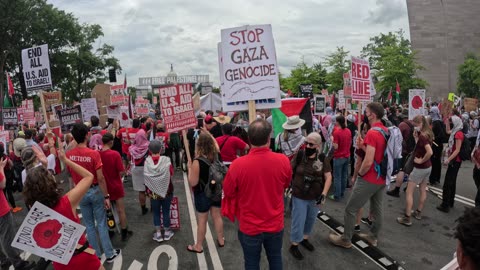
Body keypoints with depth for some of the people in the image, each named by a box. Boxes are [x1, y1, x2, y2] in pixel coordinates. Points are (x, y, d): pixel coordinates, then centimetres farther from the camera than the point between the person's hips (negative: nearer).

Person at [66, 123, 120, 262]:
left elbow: (70, 174, 9)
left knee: (89, 224, 16)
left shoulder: (68, 155, -6)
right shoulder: (94, 153, -21)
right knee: (101, 223, 8)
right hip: (95, 191, -4)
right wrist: (106, 196, -12)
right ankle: (109, 254, 18)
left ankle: (96, 254, 27)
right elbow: (100, 178, -19)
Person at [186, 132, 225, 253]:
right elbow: (215, 144, 13)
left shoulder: (197, 162, -26)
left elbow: (193, 183, -21)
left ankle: (198, 246, 25)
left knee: (202, 221, 9)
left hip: (202, 194, -5)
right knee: (217, 216, 20)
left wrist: (189, 168, -9)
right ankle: (221, 240, 38)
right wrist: (208, 133, 15)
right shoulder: (215, 156, -10)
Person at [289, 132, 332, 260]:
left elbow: (328, 177, -8)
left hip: (315, 197, 3)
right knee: (299, 221, 5)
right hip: (299, 196, -3)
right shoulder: (299, 155, -15)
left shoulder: (322, 159, -9)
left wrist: (324, 194, -16)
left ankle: (305, 239, 45)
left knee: (311, 220, 21)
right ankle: (294, 245, 25)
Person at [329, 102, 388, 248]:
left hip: (369, 179, -9)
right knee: (377, 209, 19)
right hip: (382, 178, 9)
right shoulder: (386, 131, 4)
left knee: (350, 209, 4)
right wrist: (363, 146, 2)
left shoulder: (372, 133, -24)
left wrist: (359, 173, -10)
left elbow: (368, 162, -27)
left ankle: (345, 240, 16)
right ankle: (373, 237, 34)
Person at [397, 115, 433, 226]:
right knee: (423, 190, 20)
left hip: (420, 168, -9)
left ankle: (407, 218, 3)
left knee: (409, 192, -1)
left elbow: (430, 152, -35)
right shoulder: (428, 134, 3)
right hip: (428, 167, 10)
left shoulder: (422, 136, -24)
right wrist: (416, 137, -2)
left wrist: (421, 160, -21)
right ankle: (418, 212, 35)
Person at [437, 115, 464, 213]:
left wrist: (448, 160, -27)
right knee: (452, 182, 17)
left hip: (455, 161, -10)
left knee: (447, 183, -7)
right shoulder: (456, 132, 8)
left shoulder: (459, 133, -19)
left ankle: (445, 205, -3)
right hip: (454, 160, 10)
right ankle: (450, 202, 27)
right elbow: (448, 131, 32)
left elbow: (457, 150, -23)